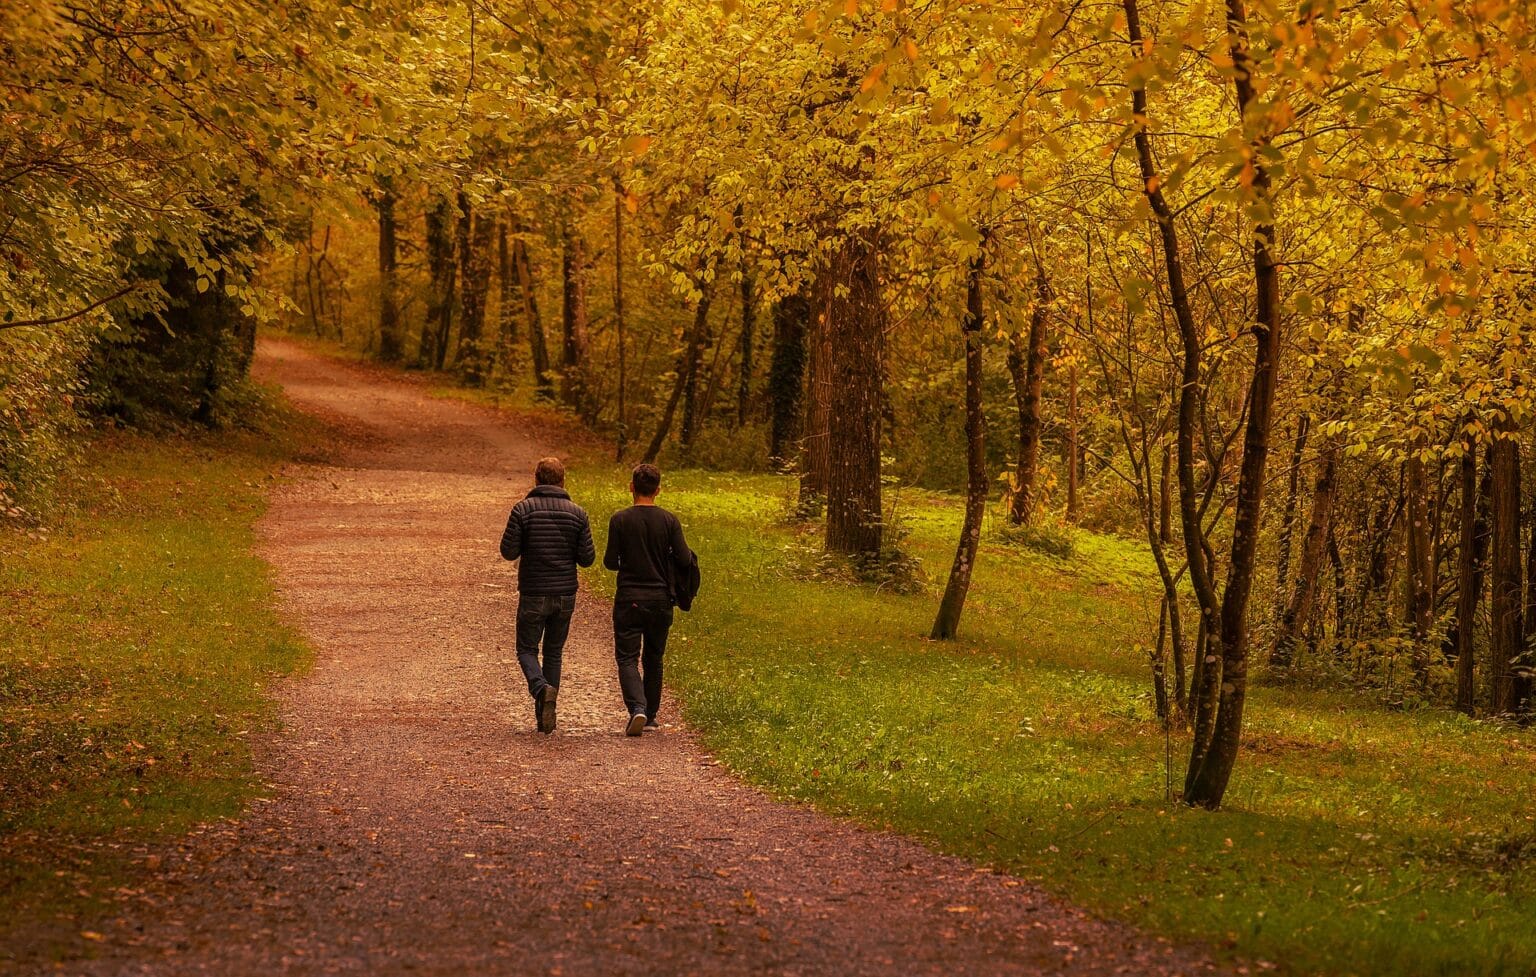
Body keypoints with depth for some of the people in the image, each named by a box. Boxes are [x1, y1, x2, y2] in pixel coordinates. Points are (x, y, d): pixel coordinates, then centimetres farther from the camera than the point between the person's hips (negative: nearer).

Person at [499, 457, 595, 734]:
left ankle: (541, 688, -20)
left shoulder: (523, 510, -8)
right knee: (554, 652, 15)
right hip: (565, 595, 3)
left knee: (527, 650, 10)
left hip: (533, 594, -3)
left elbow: (508, 552, -10)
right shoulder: (577, 513, -1)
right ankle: (545, 715, 14)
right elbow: (587, 558, -3)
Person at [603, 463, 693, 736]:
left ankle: (637, 707, -22)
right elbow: (685, 560, -5)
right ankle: (650, 716, 23)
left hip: (629, 600, -2)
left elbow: (610, 562, -6)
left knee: (627, 658, 0)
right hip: (660, 599, 2)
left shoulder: (620, 519, -7)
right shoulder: (669, 521, -3)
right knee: (653, 659, 16)